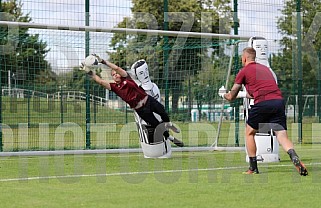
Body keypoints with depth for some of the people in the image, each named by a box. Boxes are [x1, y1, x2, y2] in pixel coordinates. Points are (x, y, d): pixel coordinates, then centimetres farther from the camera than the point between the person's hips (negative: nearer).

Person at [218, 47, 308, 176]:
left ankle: (253, 168, 16)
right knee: (282, 135, -1)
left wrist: (224, 94, 39)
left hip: (262, 103, -4)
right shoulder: (265, 68, 28)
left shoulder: (243, 71, 11)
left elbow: (231, 97, 17)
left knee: (249, 133, 16)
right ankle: (295, 159, -28)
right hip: (279, 101, 5)